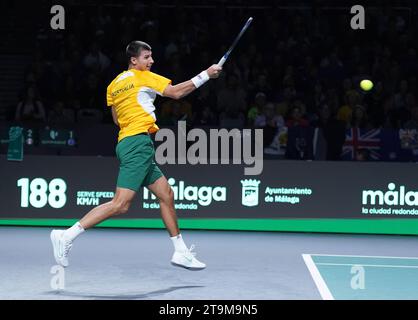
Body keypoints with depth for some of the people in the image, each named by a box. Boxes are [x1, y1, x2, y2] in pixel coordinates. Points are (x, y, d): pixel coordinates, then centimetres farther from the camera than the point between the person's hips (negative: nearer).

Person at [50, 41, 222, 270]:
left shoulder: (114, 84, 18)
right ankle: (67, 235, -17)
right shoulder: (142, 77, -3)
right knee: (120, 204, -15)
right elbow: (176, 92, -5)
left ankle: (181, 252, 16)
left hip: (126, 142, 10)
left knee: (167, 195, 13)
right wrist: (206, 75, 0)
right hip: (138, 141, -10)